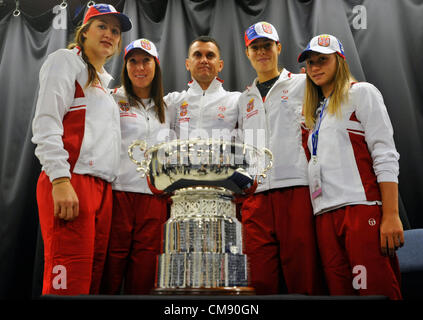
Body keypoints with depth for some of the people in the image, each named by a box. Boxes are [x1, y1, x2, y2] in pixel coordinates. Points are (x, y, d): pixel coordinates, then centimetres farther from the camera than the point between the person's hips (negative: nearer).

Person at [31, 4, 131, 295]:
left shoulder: (105, 80, 28)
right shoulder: (67, 60, 6)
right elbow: (46, 121, -7)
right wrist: (60, 180, -18)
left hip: (103, 188, 8)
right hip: (71, 182, -7)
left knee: (93, 280, 5)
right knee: (69, 282, -13)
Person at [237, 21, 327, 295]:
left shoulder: (302, 84, 13)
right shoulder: (244, 99, 24)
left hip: (296, 188, -3)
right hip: (255, 194, 3)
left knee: (303, 277, -6)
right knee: (260, 280, -2)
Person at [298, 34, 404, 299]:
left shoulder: (360, 92, 7)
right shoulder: (317, 111, 27)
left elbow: (385, 155, -5)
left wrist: (391, 215, -15)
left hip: (361, 207, -6)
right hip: (326, 213, 6)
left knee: (376, 290, -11)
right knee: (340, 290, 4)